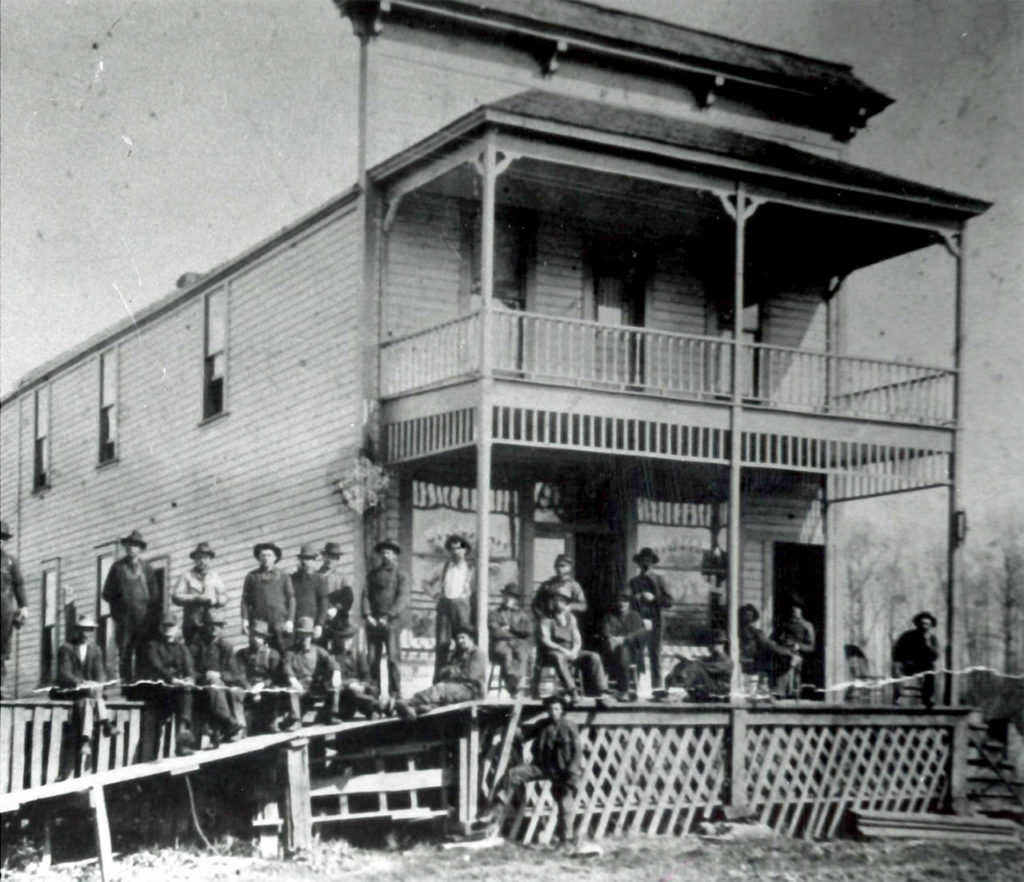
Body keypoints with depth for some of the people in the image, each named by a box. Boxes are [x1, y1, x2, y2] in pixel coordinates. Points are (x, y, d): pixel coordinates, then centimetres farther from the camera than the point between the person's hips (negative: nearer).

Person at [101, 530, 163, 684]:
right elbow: (107, 593, 9)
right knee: (124, 655, -5)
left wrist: (155, 616, -1)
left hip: (144, 618, 1)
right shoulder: (118, 567, 11)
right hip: (124, 617, -1)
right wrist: (119, 603, -5)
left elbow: (156, 595, 11)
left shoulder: (146, 569, 13)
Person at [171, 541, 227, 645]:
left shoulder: (215, 577, 20)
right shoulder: (186, 577, 11)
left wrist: (214, 600, -9)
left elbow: (224, 597, 14)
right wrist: (196, 598, -11)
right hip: (192, 624, -2)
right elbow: (176, 597, 0)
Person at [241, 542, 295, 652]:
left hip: (280, 622, 0)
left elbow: (291, 598, 7)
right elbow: (245, 598, 10)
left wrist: (290, 620, -3)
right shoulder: (252, 576, 13)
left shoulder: (283, 576, 10)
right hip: (258, 621, 1)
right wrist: (245, 619, -1)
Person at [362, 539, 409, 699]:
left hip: (392, 623, -3)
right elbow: (366, 595, 11)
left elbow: (403, 600, -4)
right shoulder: (372, 574, 17)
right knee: (372, 659, -1)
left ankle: (395, 694, -5)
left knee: (392, 659, -8)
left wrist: (387, 617, -14)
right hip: (373, 623, 4)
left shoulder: (400, 575, 5)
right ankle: (373, 693, 4)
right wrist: (367, 615, -5)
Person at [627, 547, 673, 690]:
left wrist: (654, 598, -10)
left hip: (654, 623, 0)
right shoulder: (633, 581, 12)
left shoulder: (658, 579, 9)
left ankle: (656, 687, 3)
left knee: (655, 656, 0)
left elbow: (668, 601, 3)